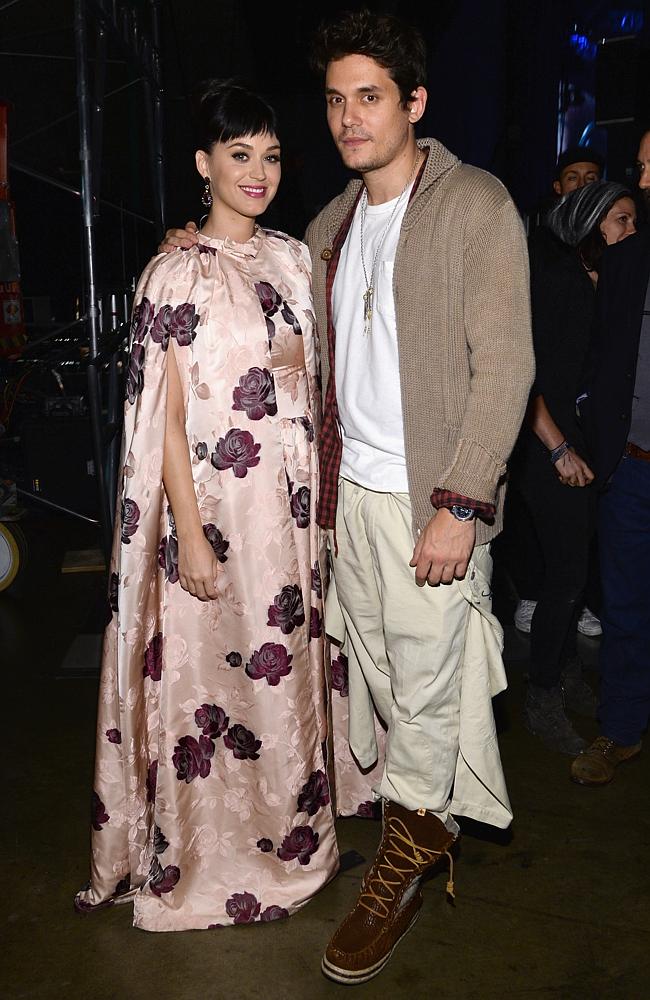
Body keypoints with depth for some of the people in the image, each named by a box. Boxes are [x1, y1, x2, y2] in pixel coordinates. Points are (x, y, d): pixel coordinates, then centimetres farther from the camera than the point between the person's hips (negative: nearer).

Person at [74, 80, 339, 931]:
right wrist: (191, 537, -15)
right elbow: (168, 418, -12)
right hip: (216, 506, -6)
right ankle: (210, 856, 28)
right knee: (212, 668, 6)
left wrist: (326, 495, 11)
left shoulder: (291, 259, 8)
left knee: (286, 666, 16)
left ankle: (288, 830, 38)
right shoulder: (176, 275, -9)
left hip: (293, 505, 6)